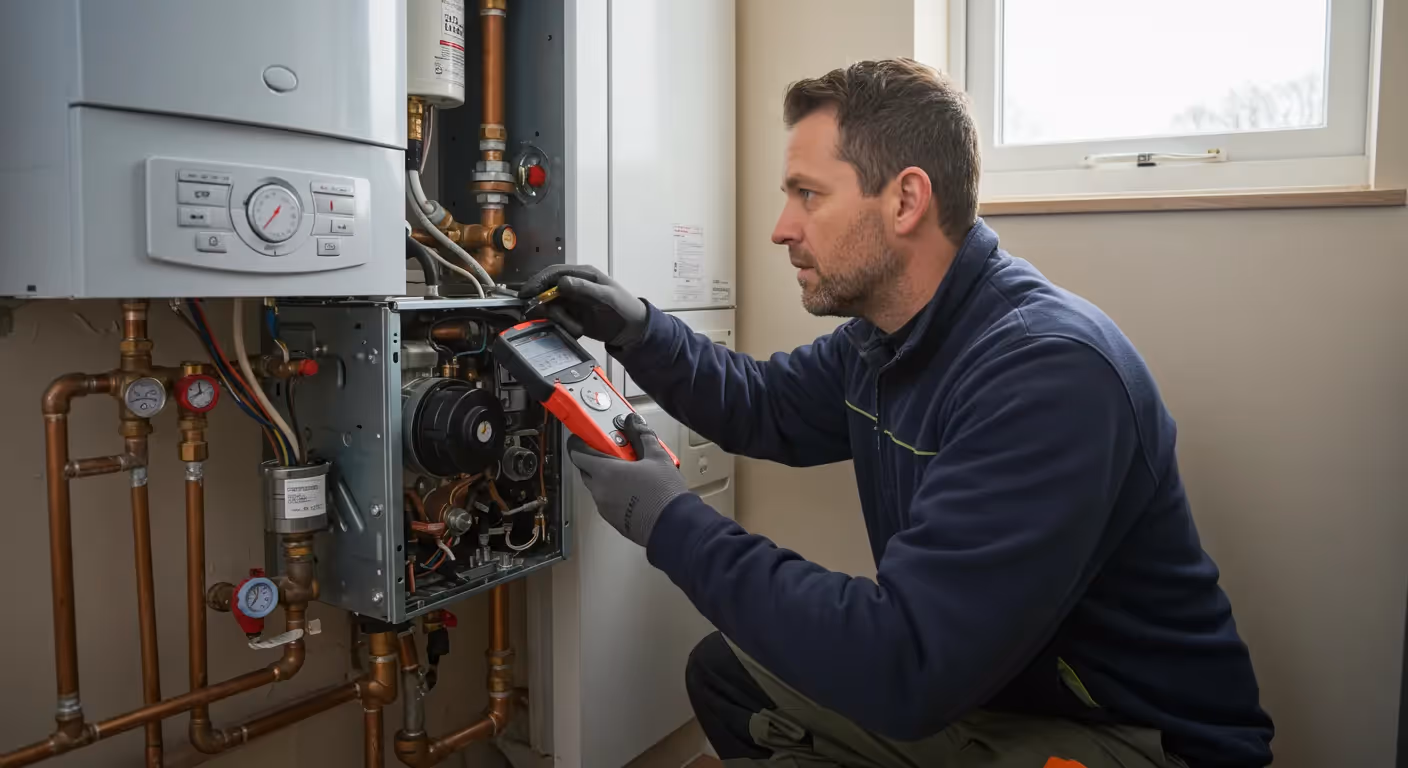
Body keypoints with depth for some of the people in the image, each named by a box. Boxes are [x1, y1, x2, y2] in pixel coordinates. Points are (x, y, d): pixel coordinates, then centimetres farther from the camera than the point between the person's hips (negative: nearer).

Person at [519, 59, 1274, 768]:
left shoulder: (1048, 372, -31)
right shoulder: (882, 334, -1)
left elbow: (903, 669, -34)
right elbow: (761, 407, 17)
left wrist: (673, 525, -25)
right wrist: (637, 331, 0)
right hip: (968, 681, 8)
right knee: (726, 669, 12)